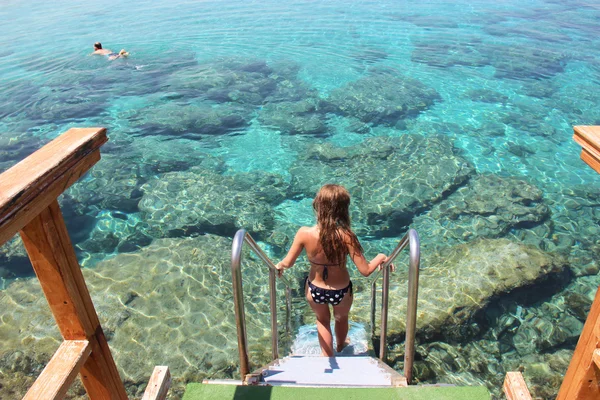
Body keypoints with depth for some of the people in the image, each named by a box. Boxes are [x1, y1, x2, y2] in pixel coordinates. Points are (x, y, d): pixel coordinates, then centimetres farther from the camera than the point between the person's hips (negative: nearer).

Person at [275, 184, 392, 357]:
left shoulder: (304, 233, -25)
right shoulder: (346, 236, -30)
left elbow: (288, 263, -12)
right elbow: (365, 270, -24)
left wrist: (279, 265, 11)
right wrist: (380, 257, -4)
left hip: (314, 290, 0)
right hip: (341, 291, 1)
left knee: (322, 321, 33)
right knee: (341, 318, 36)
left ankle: (327, 355, 51)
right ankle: (340, 345, 65)